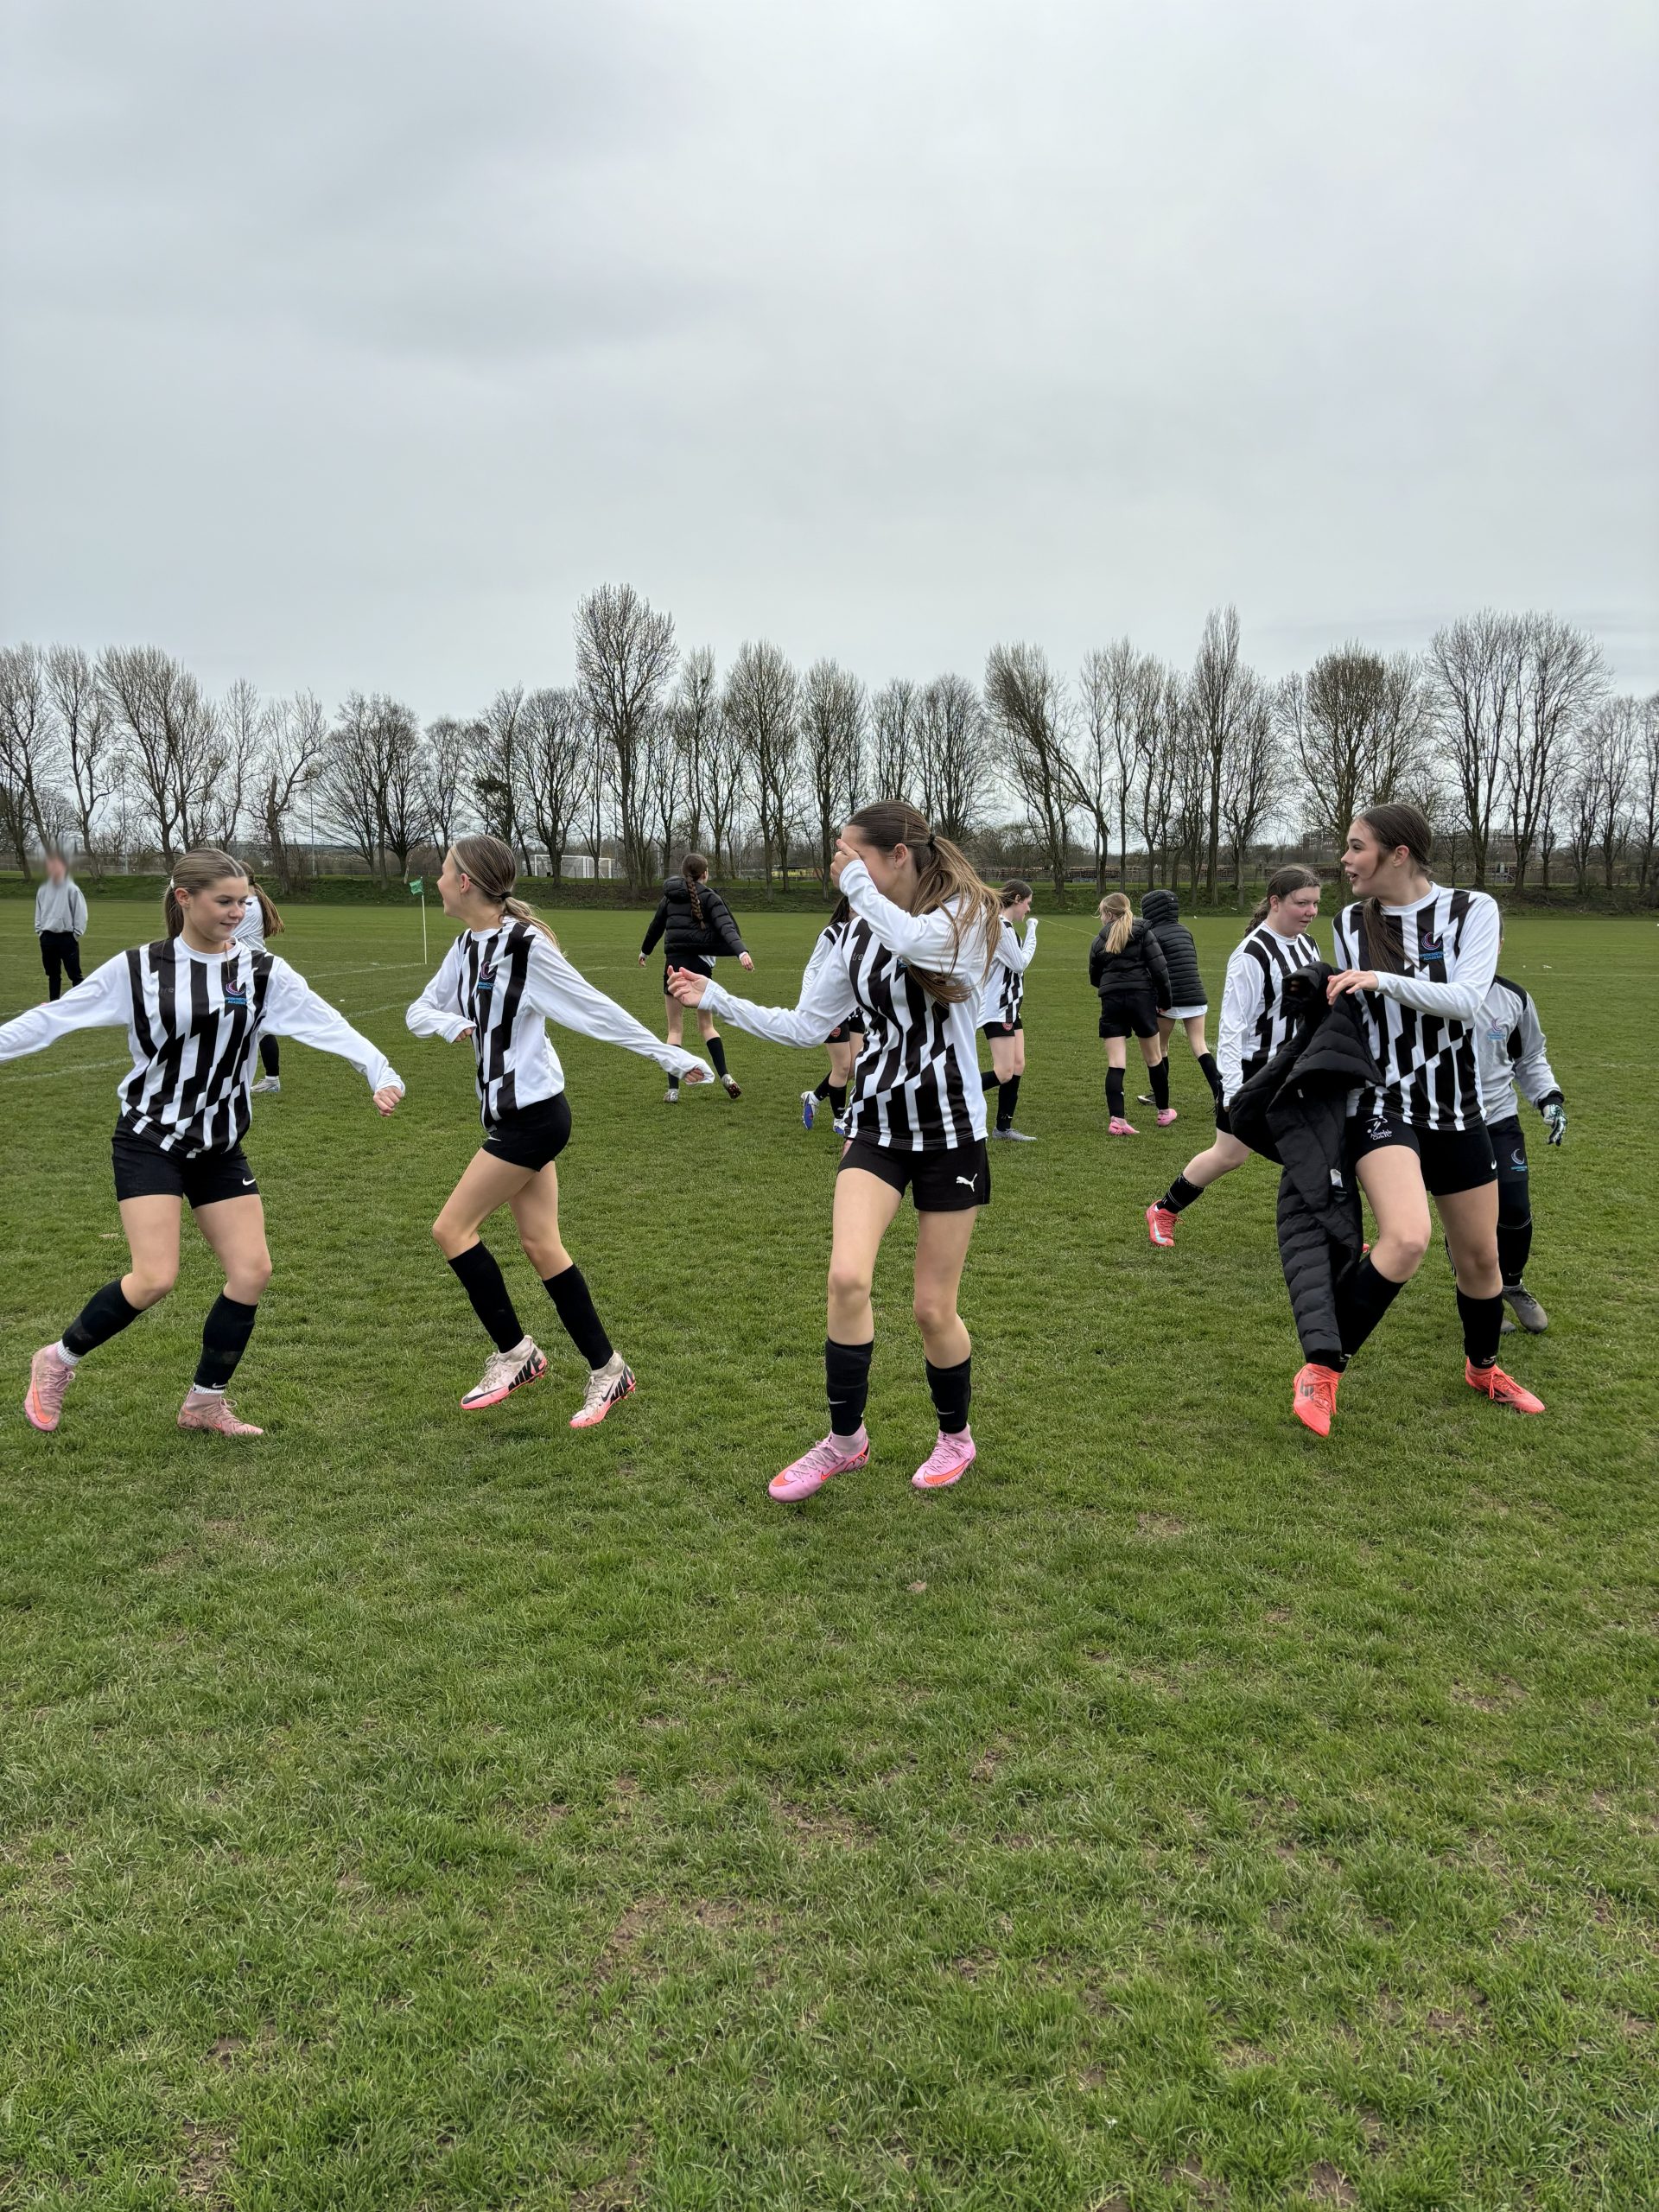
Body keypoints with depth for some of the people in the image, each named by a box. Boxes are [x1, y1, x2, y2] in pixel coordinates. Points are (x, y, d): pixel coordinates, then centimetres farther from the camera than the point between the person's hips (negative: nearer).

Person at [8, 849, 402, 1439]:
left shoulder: (264, 973, -3)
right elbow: (53, 1017, 0)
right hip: (148, 1142, -3)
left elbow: (329, 1024, -14)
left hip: (220, 1150, 4)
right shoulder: (138, 968, -6)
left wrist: (381, 1073, -28)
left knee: (252, 1270, -4)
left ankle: (206, 1401, 15)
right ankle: (58, 1360, 12)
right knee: (155, 1278, -15)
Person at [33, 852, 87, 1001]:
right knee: (53, 973, 14)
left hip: (67, 937, -5)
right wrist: (40, 930, 7)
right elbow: (39, 912, 14)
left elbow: (80, 913, -7)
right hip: (48, 937, 5)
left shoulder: (72, 889, -9)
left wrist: (76, 934, -8)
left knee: (74, 974, -2)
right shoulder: (43, 890, 5)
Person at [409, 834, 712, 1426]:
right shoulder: (466, 947, 8)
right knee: (540, 1244, 9)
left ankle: (514, 1352, 9)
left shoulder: (526, 946, -17)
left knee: (452, 1228, -5)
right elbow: (420, 1010, 12)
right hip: (509, 1114, 8)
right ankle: (607, 1369, 16)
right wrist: (450, 1023, -10)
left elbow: (597, 1010, -13)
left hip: (533, 1115, -8)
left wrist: (670, 1056, -10)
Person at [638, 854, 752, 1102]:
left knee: (675, 1029, 7)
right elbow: (726, 928, -17)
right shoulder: (710, 897, 0)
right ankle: (725, 1076, 2)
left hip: (675, 964, 1)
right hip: (701, 965, -1)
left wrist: (645, 951, 40)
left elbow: (656, 925, 23)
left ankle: (673, 1090, 0)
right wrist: (742, 952, -29)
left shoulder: (670, 896, 9)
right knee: (707, 1024, 16)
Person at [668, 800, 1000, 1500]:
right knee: (847, 1277, -15)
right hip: (877, 1127, 4)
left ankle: (954, 1438, 29)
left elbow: (917, 942, -34)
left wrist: (857, 885, -21)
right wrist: (715, 999, 5)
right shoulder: (857, 933, 6)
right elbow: (804, 1025, 10)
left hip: (950, 1132, -4)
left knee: (933, 1307, 3)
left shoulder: (965, 913, -10)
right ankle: (844, 1441, 3)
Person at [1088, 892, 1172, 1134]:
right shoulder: (1143, 934, 3)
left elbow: (1094, 978, 15)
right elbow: (1159, 968, -5)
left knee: (1115, 1063, -2)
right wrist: (1165, 1000, 5)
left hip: (1111, 1001, 0)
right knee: (1154, 1057, 15)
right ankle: (1164, 1112, 28)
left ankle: (1116, 1120, -13)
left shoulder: (1100, 941, 7)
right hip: (1141, 998, 0)